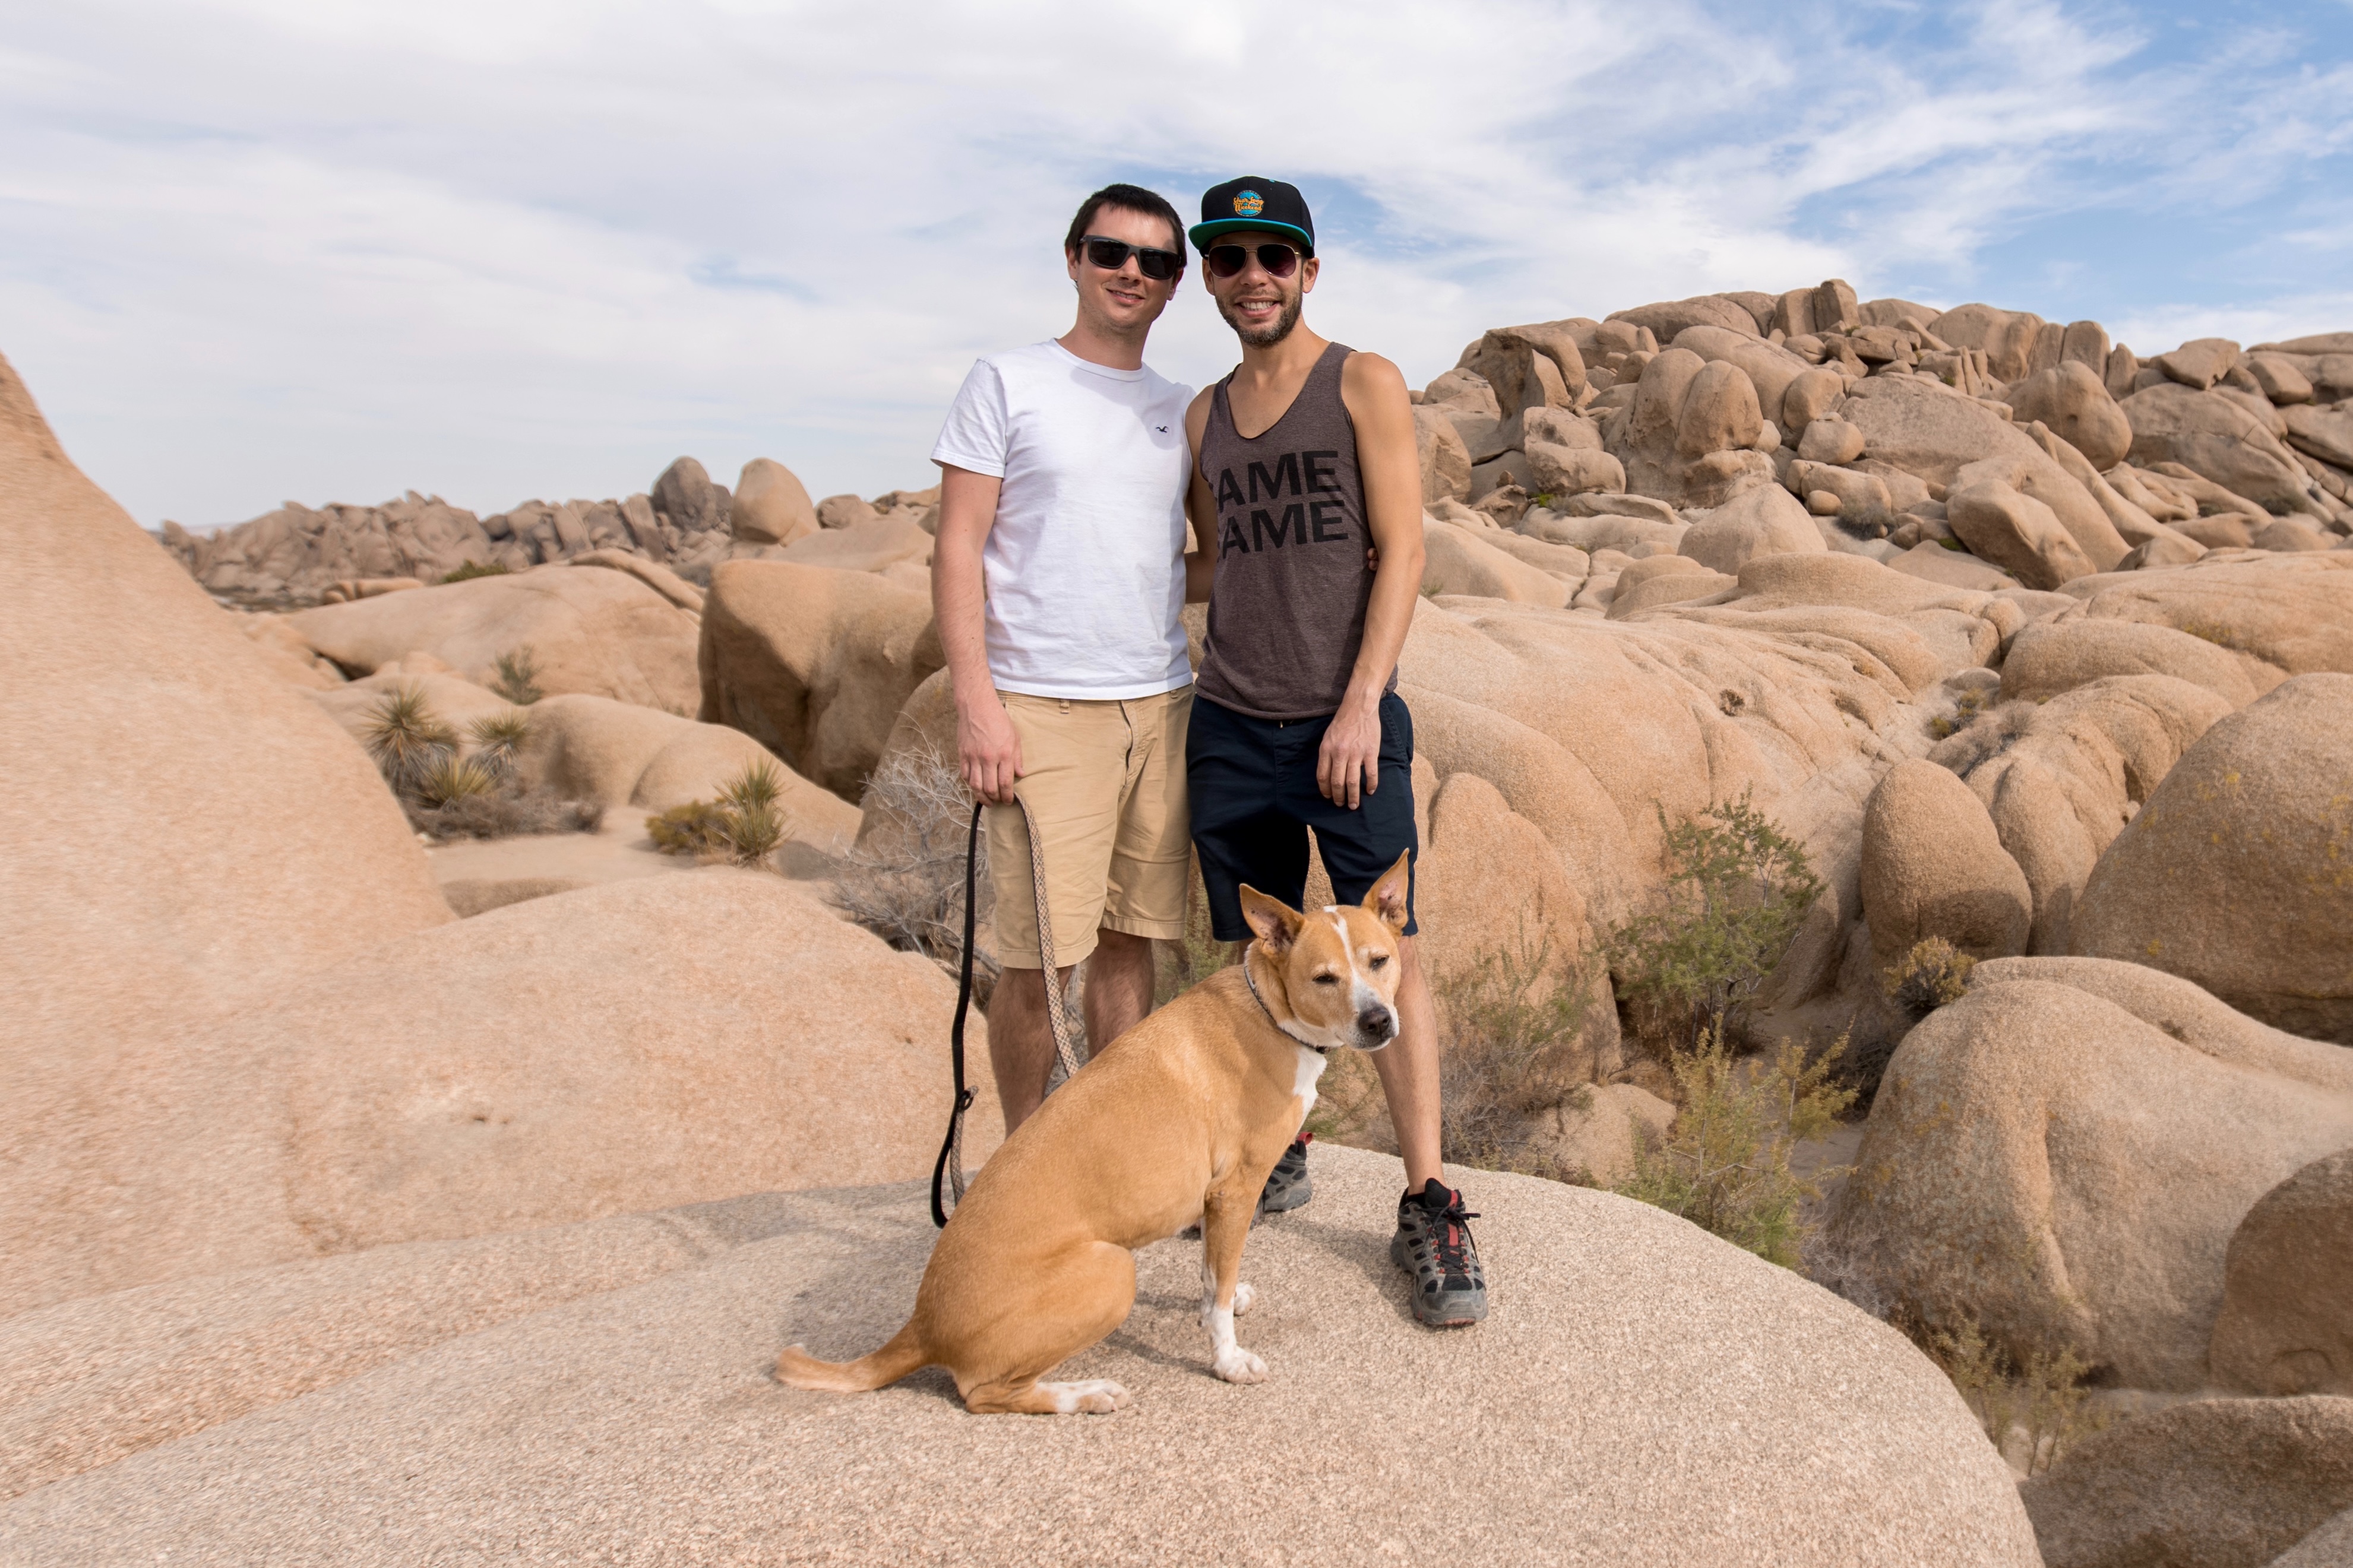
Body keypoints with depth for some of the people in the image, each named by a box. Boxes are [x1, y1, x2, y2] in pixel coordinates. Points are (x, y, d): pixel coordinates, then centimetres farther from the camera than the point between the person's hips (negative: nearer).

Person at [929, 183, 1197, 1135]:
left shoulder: (1183, 411, 15)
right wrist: (975, 701, -12)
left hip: (1161, 705, 5)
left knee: (1129, 940, 10)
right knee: (1035, 958, -3)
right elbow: (958, 548, -4)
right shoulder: (1008, 383, 2)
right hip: (1042, 708, -4)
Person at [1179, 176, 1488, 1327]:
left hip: (1347, 722, -4)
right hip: (1230, 725, 5)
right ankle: (1274, 1155, 26)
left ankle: (1429, 1205, 5)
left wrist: (1362, 703, -14)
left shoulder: (1364, 385, 1)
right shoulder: (1204, 417, 15)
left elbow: (1401, 552, -6)